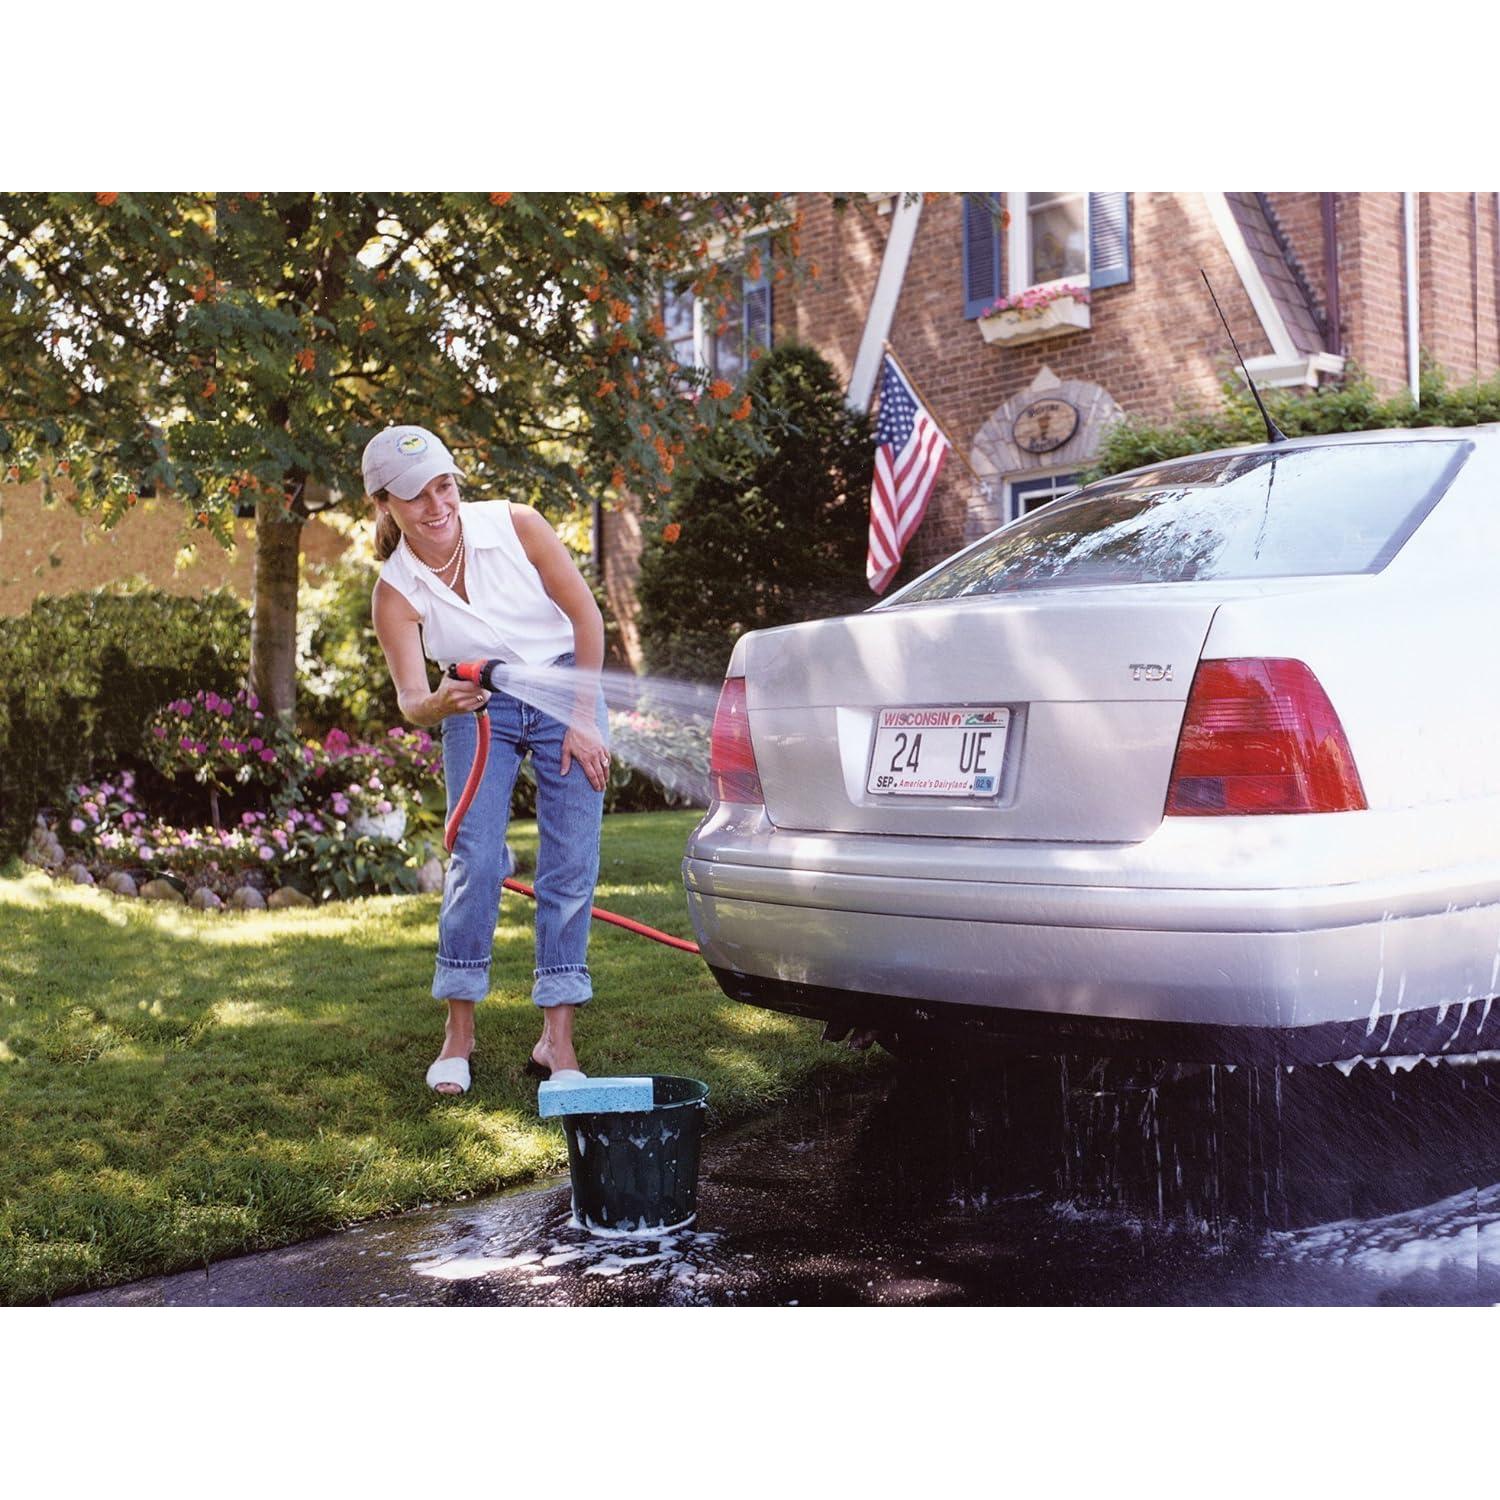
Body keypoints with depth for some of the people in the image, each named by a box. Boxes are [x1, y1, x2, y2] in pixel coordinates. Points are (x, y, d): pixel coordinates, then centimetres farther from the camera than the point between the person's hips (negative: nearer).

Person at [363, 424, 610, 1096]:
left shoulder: (516, 526, -18)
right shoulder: (395, 591, -15)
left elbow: (586, 616, -9)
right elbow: (409, 700, -18)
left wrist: (584, 720, -10)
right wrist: (440, 702, -43)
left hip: (565, 689, 0)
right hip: (479, 711, 1)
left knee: (570, 864, -5)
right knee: (475, 861, -11)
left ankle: (557, 1038, 1)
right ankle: (459, 1032, 3)